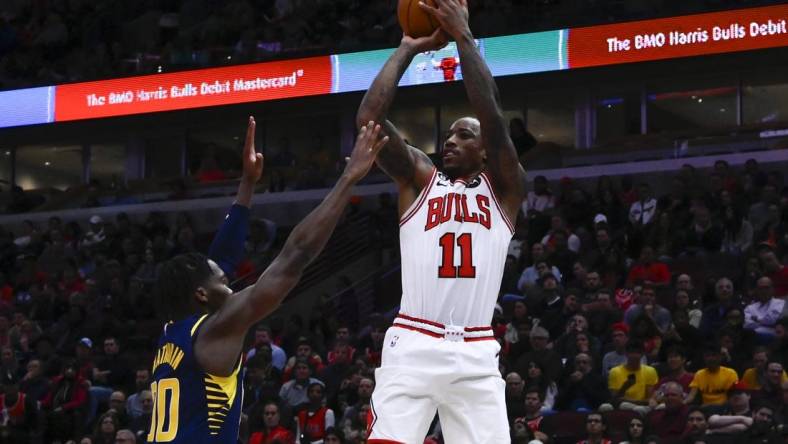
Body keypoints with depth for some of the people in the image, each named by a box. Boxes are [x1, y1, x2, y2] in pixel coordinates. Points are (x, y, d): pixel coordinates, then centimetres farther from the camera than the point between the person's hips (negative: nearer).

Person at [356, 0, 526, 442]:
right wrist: (408, 48, 6)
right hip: (413, 345, 0)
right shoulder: (419, 178, 14)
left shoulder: (504, 187, 11)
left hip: (475, 353, 0)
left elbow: (493, 117, -6)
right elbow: (368, 119, 1)